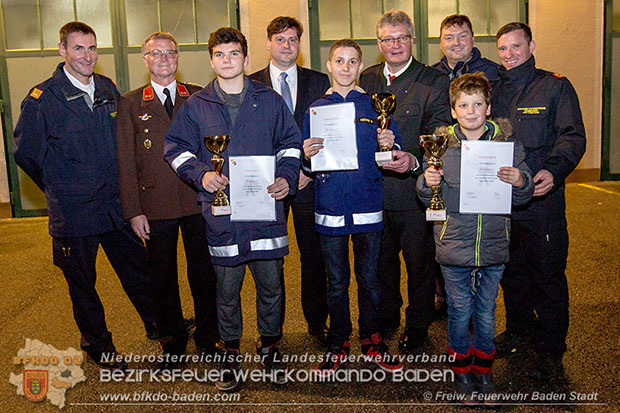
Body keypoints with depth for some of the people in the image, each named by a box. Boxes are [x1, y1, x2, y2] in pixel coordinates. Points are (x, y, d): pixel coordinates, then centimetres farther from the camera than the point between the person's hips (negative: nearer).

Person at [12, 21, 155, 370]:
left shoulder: (108, 89, 5)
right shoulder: (43, 98, -11)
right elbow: (26, 153, -2)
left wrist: (117, 185, 12)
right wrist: (61, 189, 4)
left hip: (115, 206, 4)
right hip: (73, 211, -4)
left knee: (138, 268, 14)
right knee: (82, 281, 11)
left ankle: (159, 325, 35)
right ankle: (97, 344, 31)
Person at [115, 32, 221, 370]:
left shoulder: (199, 97, 8)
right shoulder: (130, 103, 6)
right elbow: (125, 161, 2)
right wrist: (133, 210, -4)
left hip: (198, 202, 1)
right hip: (155, 206, 0)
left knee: (203, 273, 8)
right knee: (163, 277, 10)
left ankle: (207, 339, 26)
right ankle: (172, 343, 27)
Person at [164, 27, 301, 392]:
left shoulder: (270, 100, 8)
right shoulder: (196, 105, 7)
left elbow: (290, 142, 13)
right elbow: (176, 148, 9)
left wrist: (287, 177, -3)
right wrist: (201, 174, -8)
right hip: (222, 210, 0)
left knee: (271, 284, 8)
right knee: (227, 287, 8)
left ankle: (270, 346, 29)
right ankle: (231, 353, 26)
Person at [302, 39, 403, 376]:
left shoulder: (375, 107, 6)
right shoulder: (315, 109, 7)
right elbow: (304, 163, 9)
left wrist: (389, 145, -14)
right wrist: (307, 155, -13)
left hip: (368, 207, 0)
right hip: (330, 207, 0)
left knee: (369, 279, 9)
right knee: (336, 282, 10)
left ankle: (372, 342, 26)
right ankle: (338, 345, 24)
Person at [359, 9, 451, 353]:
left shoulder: (434, 82, -5)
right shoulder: (366, 79, 9)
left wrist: (414, 159, -32)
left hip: (414, 191, -4)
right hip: (375, 191, 4)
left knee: (420, 262, 10)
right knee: (380, 260, 19)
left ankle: (417, 325, 31)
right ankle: (385, 318, 41)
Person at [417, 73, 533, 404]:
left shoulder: (507, 143, -1)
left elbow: (521, 199, 4)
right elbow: (427, 200, 3)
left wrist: (520, 182, -17)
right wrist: (427, 182, -18)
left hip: (493, 245, 1)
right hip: (454, 246, -1)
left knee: (486, 312, 14)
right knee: (460, 311, 10)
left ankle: (483, 371, 34)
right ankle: (461, 372, 31)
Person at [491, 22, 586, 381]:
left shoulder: (555, 86, 1)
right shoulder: (495, 91, 14)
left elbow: (573, 136, -8)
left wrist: (554, 170, -26)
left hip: (542, 199, -4)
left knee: (548, 274, 2)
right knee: (511, 270, 16)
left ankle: (551, 350, 16)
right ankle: (519, 330, 35)